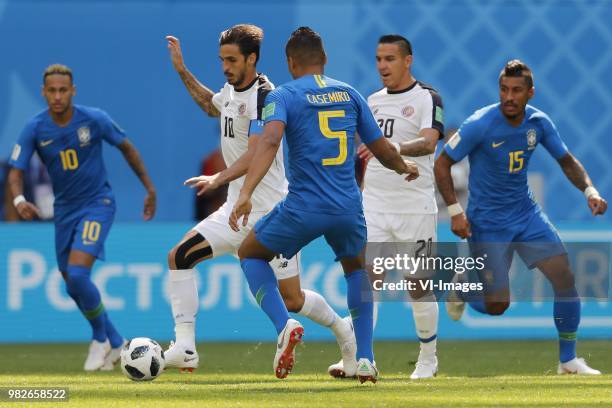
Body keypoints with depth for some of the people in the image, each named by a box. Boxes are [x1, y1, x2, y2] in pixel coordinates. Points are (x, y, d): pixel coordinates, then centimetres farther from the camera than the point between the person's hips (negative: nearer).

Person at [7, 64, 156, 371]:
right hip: (64, 209, 4)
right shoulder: (35, 129, -11)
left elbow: (126, 148, 1)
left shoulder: (94, 120, -15)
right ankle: (115, 344, 31)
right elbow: (16, 171, -11)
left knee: (77, 274, -22)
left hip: (97, 204, -4)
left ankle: (101, 337, 2)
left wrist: (149, 188, 5)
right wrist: (19, 200, -33)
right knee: (74, 287, 10)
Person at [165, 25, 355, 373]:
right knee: (179, 257, -10)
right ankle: (185, 349, -13)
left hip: (271, 213, -8)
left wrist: (219, 179, -44)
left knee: (291, 299, 1)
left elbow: (255, 155, -30)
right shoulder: (232, 90, 8)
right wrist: (183, 72, 25)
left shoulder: (265, 97, -17)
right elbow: (212, 106, 35)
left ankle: (343, 329, 31)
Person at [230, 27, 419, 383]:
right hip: (349, 207, 4)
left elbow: (270, 142, -20)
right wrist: (406, 168, 37)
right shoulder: (349, 94, 10)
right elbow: (382, 150, 15)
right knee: (356, 269, 32)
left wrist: (246, 194, -30)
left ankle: (285, 325, -3)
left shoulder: (283, 96, -2)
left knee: (250, 254, 21)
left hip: (303, 207, -4)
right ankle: (365, 359, 20)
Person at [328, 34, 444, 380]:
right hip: (375, 206, 5)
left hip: (416, 208, -5)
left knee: (418, 284, 2)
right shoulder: (374, 101, 13)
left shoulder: (427, 98, -7)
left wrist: (390, 147, -40)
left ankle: (428, 360, 17)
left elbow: (428, 143, -24)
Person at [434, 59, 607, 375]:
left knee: (565, 277, -9)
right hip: (487, 222, -5)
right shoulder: (480, 125, -19)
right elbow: (442, 164, -12)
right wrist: (455, 211, -20)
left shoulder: (538, 123, -4)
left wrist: (589, 189, -7)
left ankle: (568, 359, 5)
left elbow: (566, 161, 10)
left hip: (527, 215, 5)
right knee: (497, 307, -5)